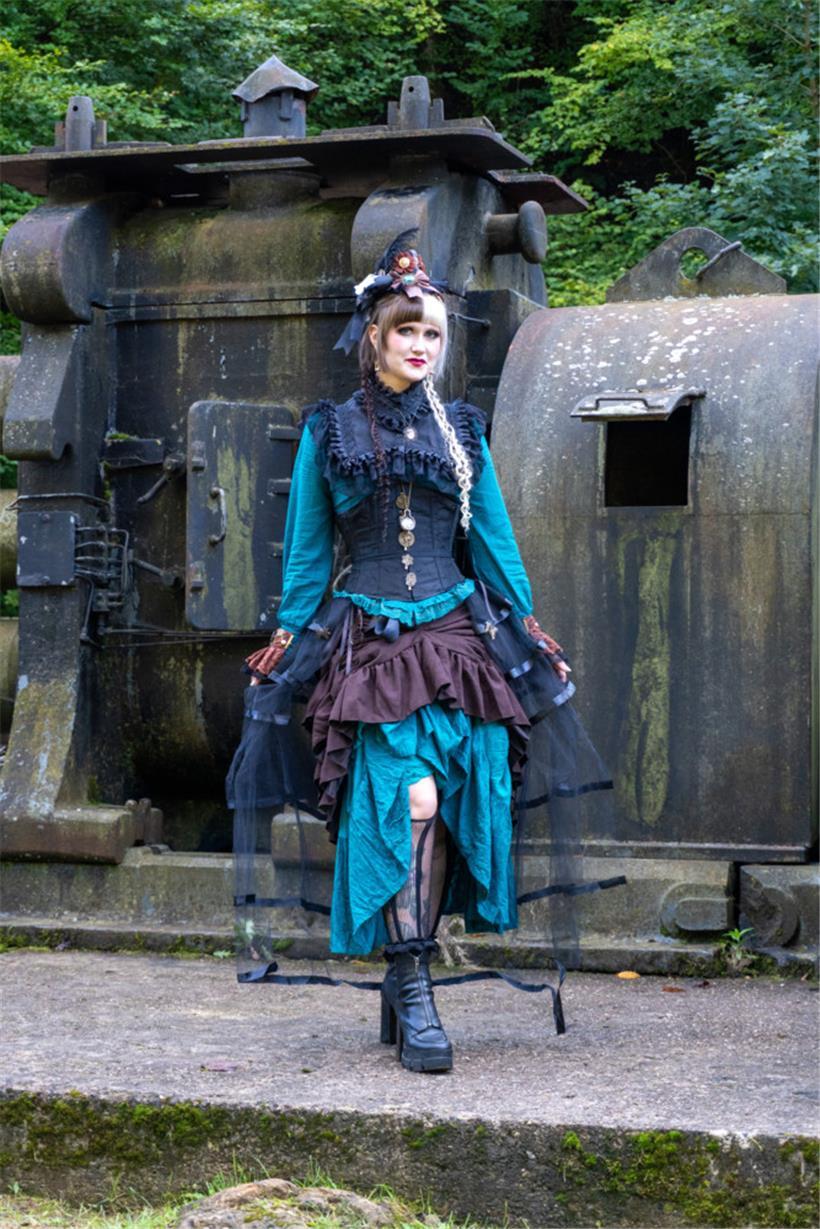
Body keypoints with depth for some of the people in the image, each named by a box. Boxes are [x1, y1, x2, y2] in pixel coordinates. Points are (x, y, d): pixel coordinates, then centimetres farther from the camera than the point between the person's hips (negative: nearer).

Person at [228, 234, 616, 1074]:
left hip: (462, 638, 3)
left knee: (454, 808, -4)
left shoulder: (460, 428, 13)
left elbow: (495, 540, 17)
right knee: (409, 797, -19)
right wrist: (285, 643, 8)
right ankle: (414, 997, -17)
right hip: (371, 644, -3)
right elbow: (306, 552, 11)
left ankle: (403, 974, 10)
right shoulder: (329, 430, 8)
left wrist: (532, 634, 14)